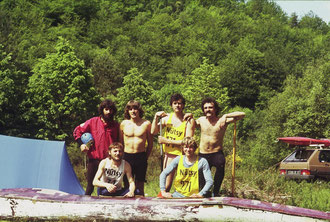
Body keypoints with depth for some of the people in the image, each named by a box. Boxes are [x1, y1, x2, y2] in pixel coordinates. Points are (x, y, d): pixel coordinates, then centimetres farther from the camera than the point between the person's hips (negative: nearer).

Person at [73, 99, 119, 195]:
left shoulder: (116, 125, 7)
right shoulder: (93, 122, 3)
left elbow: (118, 142, 17)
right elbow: (77, 130, 10)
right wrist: (81, 144, -2)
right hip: (94, 159, -1)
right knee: (90, 185, 6)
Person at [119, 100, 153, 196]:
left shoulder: (146, 124, 0)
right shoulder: (124, 124, 4)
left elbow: (150, 143, 7)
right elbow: (120, 142, 12)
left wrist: (145, 157, 4)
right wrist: (122, 156, 5)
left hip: (141, 157, -1)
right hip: (127, 156, 1)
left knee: (140, 186, 4)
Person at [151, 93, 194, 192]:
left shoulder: (189, 121, -9)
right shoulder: (167, 117, 6)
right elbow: (153, 132, 5)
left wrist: (166, 141, -13)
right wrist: (156, 117, -9)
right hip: (169, 154, 3)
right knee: (166, 185, 2)